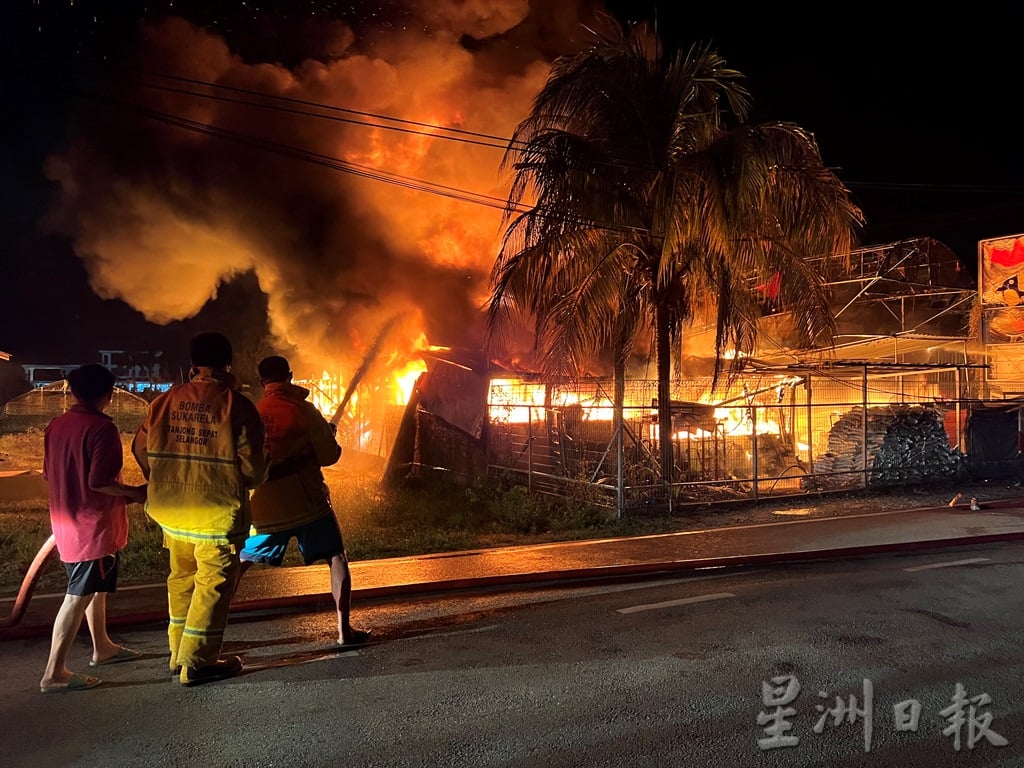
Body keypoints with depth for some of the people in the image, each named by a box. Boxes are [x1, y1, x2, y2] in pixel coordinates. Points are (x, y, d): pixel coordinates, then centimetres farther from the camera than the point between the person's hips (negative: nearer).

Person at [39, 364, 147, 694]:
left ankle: (102, 647, 36)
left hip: (67, 521, 9)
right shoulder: (102, 428, -20)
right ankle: (54, 673, 3)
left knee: (96, 587, 22)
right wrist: (134, 493, -11)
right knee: (79, 596, -2)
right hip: (94, 525, -9)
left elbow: (49, 474, 12)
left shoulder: (56, 425, 5)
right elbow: (99, 481, -25)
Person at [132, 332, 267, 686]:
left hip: (171, 511, 6)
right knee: (213, 584, 7)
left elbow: (142, 449, 8)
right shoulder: (236, 405, -14)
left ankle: (180, 655, 34)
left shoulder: (165, 401, 0)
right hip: (218, 513, -6)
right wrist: (254, 477, 8)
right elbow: (252, 467, -16)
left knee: (182, 578, 21)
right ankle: (198, 662, 13)